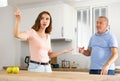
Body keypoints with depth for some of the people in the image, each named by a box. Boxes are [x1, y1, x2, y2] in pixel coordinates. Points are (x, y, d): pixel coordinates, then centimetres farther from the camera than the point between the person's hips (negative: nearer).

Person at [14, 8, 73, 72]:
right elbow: (17, 35, -25)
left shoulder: (48, 36, 11)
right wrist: (18, 19, -37)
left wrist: (64, 51, 12)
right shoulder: (32, 32, -7)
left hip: (47, 67, 6)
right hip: (35, 67, -6)